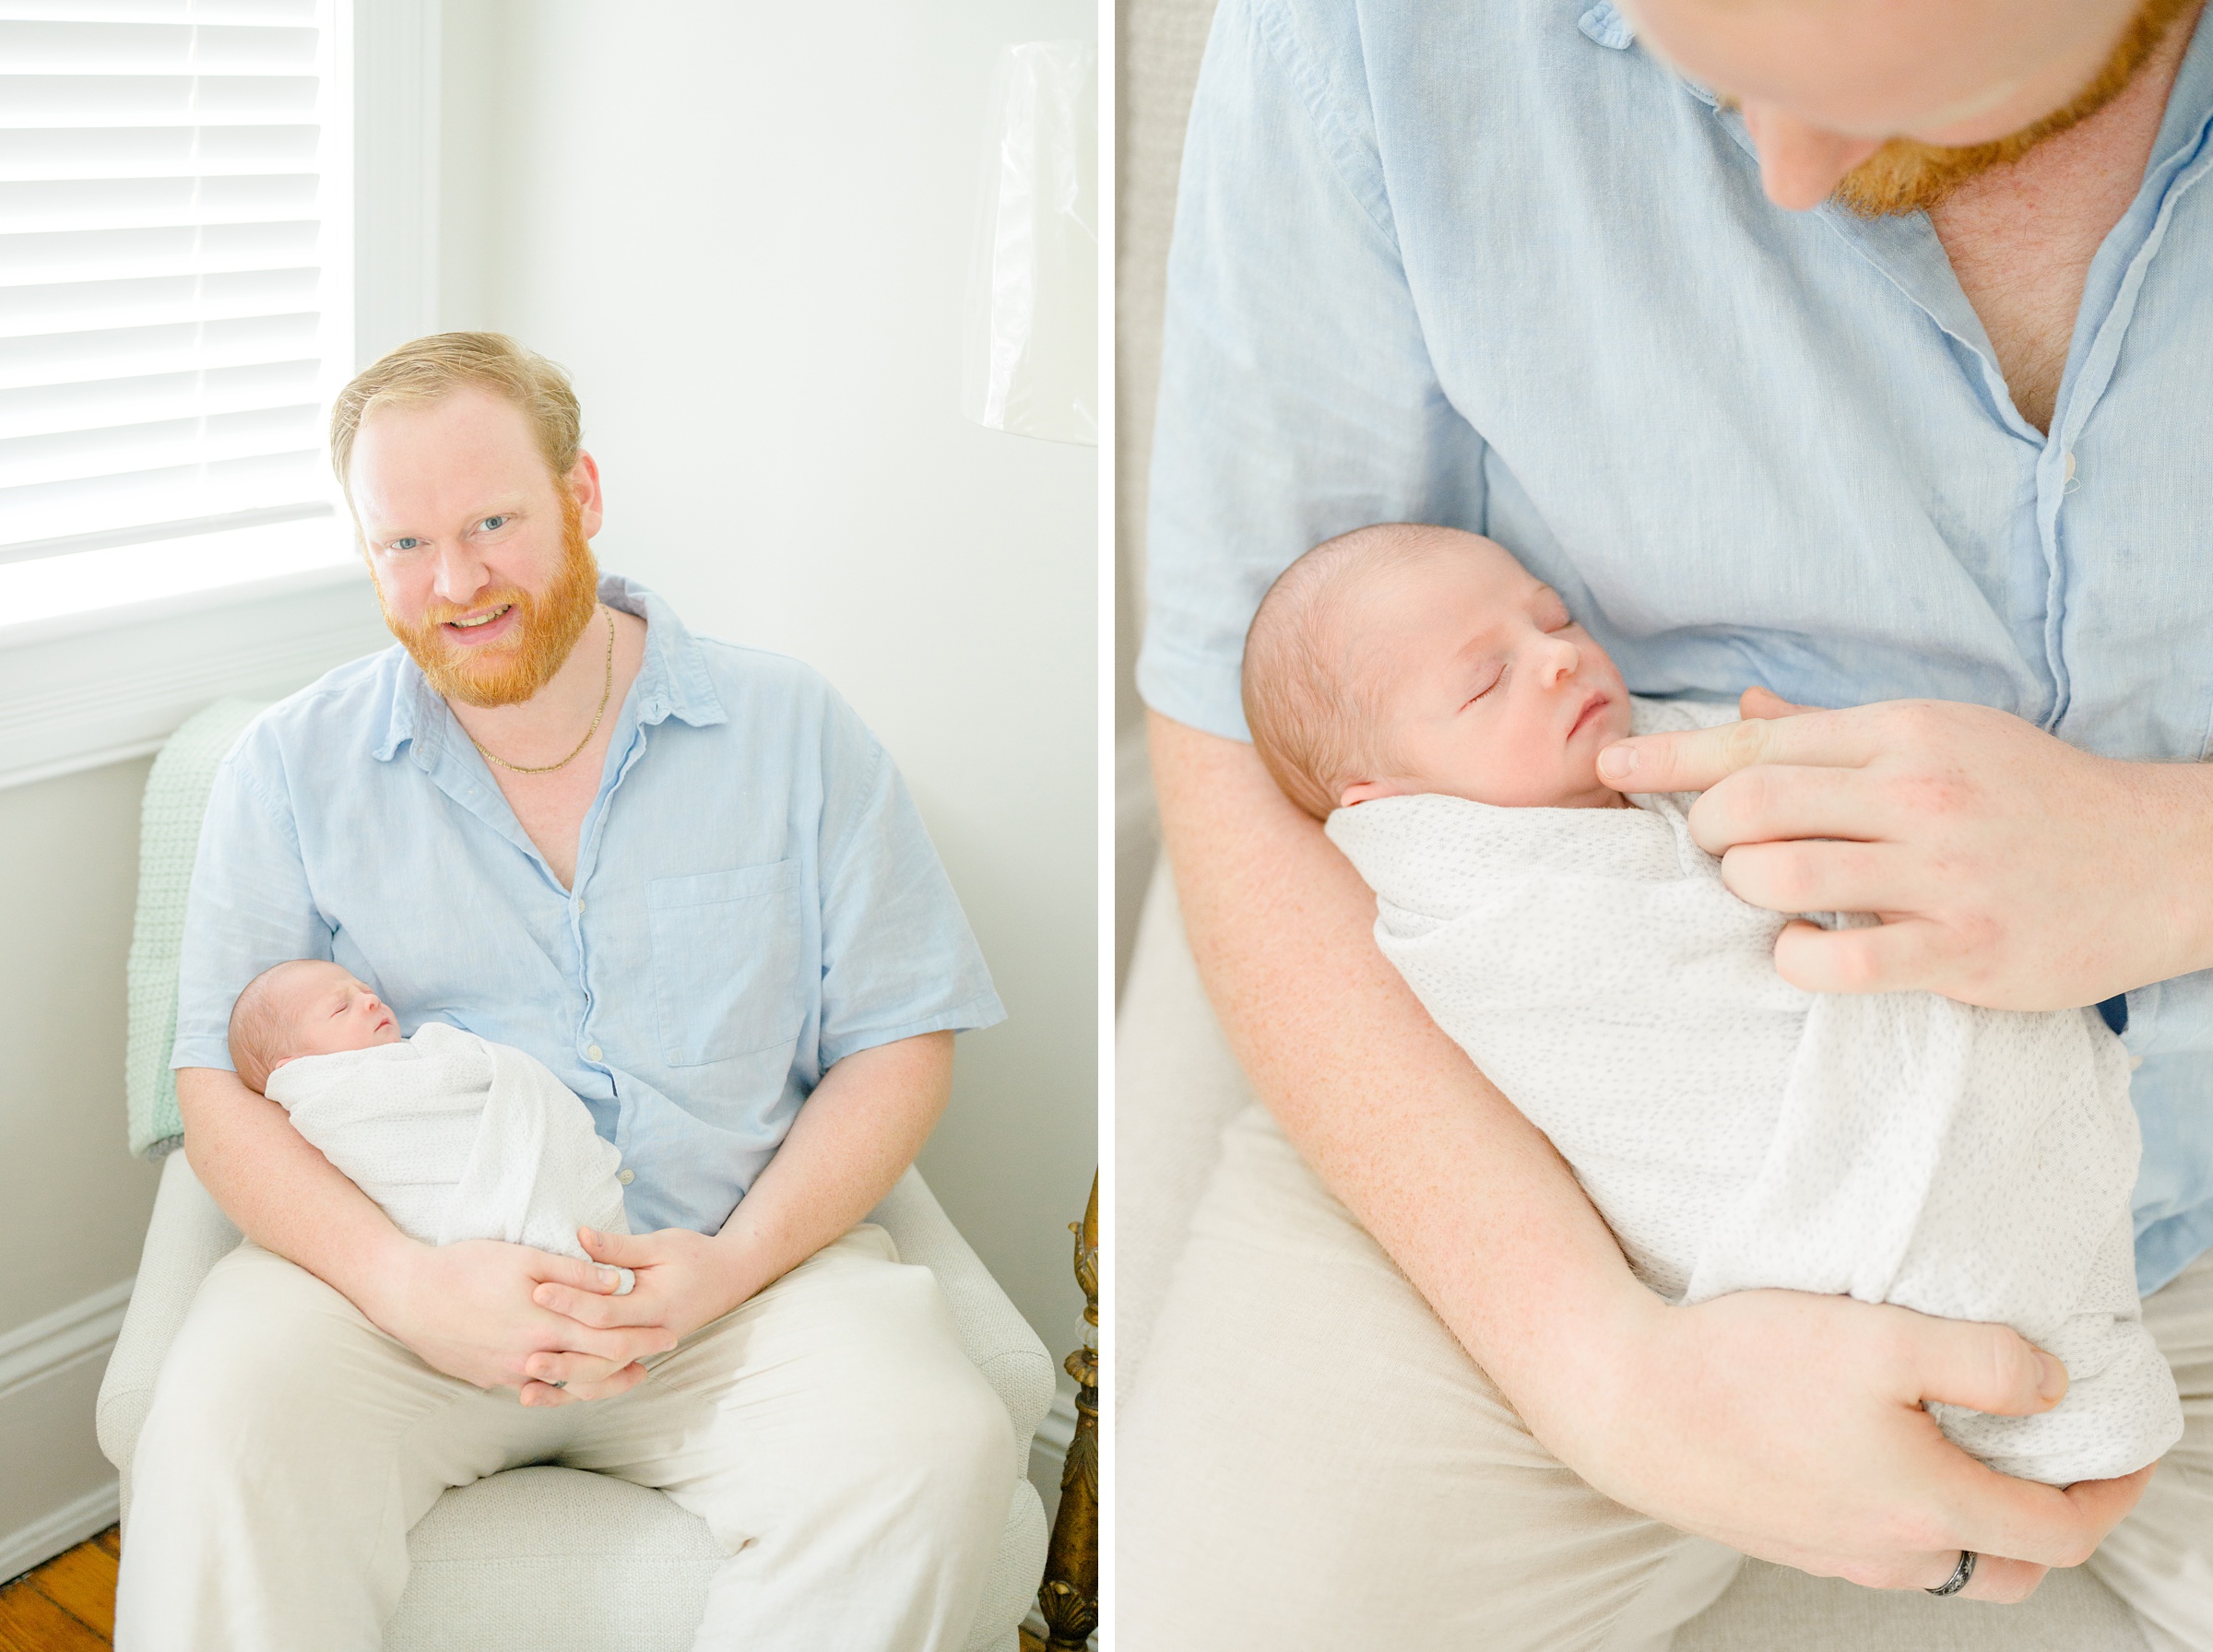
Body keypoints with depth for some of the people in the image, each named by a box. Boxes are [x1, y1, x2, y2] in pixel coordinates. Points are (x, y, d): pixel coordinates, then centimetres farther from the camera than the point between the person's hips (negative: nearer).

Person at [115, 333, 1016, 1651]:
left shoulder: (795, 734, 6)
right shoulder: (296, 766, 7)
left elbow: (896, 1046, 5)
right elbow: (223, 1086, 1)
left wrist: (736, 1263, -12)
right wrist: (411, 1284, -17)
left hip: (740, 1263, 1)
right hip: (394, 1264, 0)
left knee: (933, 1446, -28)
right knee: (223, 1433, -32)